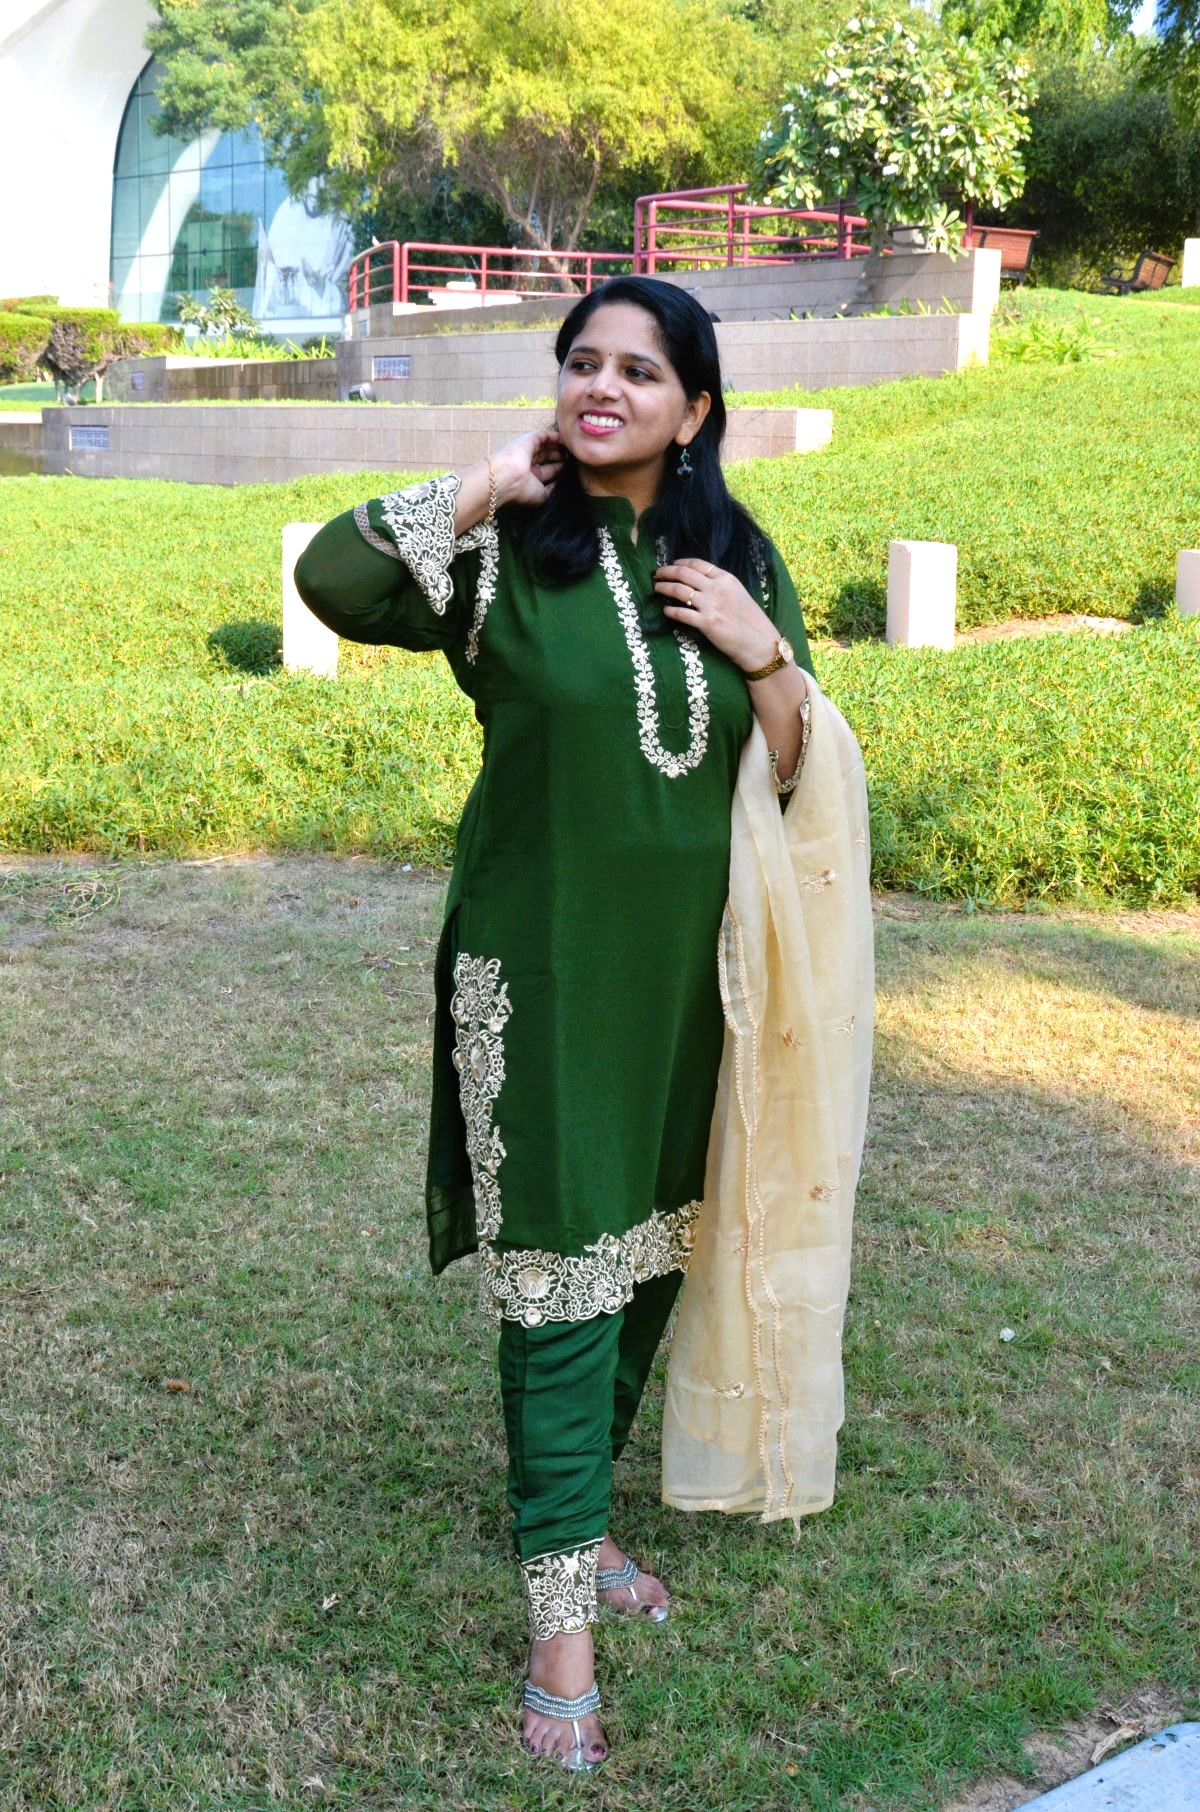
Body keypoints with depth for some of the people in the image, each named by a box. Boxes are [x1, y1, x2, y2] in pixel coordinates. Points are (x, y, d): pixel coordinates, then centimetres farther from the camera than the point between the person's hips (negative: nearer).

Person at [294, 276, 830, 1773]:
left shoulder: (739, 562, 4)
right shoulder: (509, 552, -7)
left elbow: (796, 779, 6)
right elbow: (332, 580, -25)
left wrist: (767, 657, -12)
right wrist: (491, 483, -18)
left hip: (681, 973, 5)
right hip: (541, 974, -5)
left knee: (650, 1260, 16)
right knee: (561, 1283, -4)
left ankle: (569, 1518, 39)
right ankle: (559, 1639, 7)